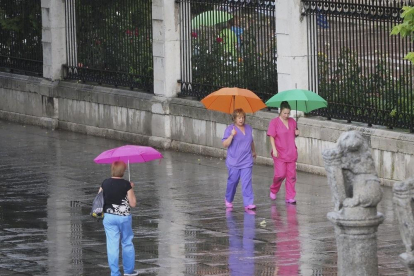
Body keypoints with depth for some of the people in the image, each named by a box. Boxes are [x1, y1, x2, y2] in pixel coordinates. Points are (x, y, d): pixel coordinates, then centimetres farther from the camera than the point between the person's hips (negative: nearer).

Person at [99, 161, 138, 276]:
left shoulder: (105, 183, -4)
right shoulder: (126, 185, -12)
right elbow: (133, 203, -8)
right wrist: (131, 189, 2)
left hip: (109, 217, 2)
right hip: (124, 217, -2)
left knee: (112, 245, 4)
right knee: (127, 243, 16)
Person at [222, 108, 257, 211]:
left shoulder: (249, 128, 10)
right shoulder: (230, 129, -6)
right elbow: (225, 144, -14)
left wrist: (253, 151, 38)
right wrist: (231, 135, -26)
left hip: (246, 162, 3)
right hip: (233, 162, -3)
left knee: (247, 182, -8)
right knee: (232, 182, 8)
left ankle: (248, 203, -11)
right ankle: (228, 200, 32)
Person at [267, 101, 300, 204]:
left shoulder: (292, 121, 10)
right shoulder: (274, 122, -4)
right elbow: (272, 137, -6)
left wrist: (296, 133, 0)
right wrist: (274, 149, -15)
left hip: (291, 153, 4)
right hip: (280, 154, -4)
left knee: (291, 176, 2)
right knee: (280, 174, -10)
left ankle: (290, 197, 7)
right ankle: (273, 190, 18)